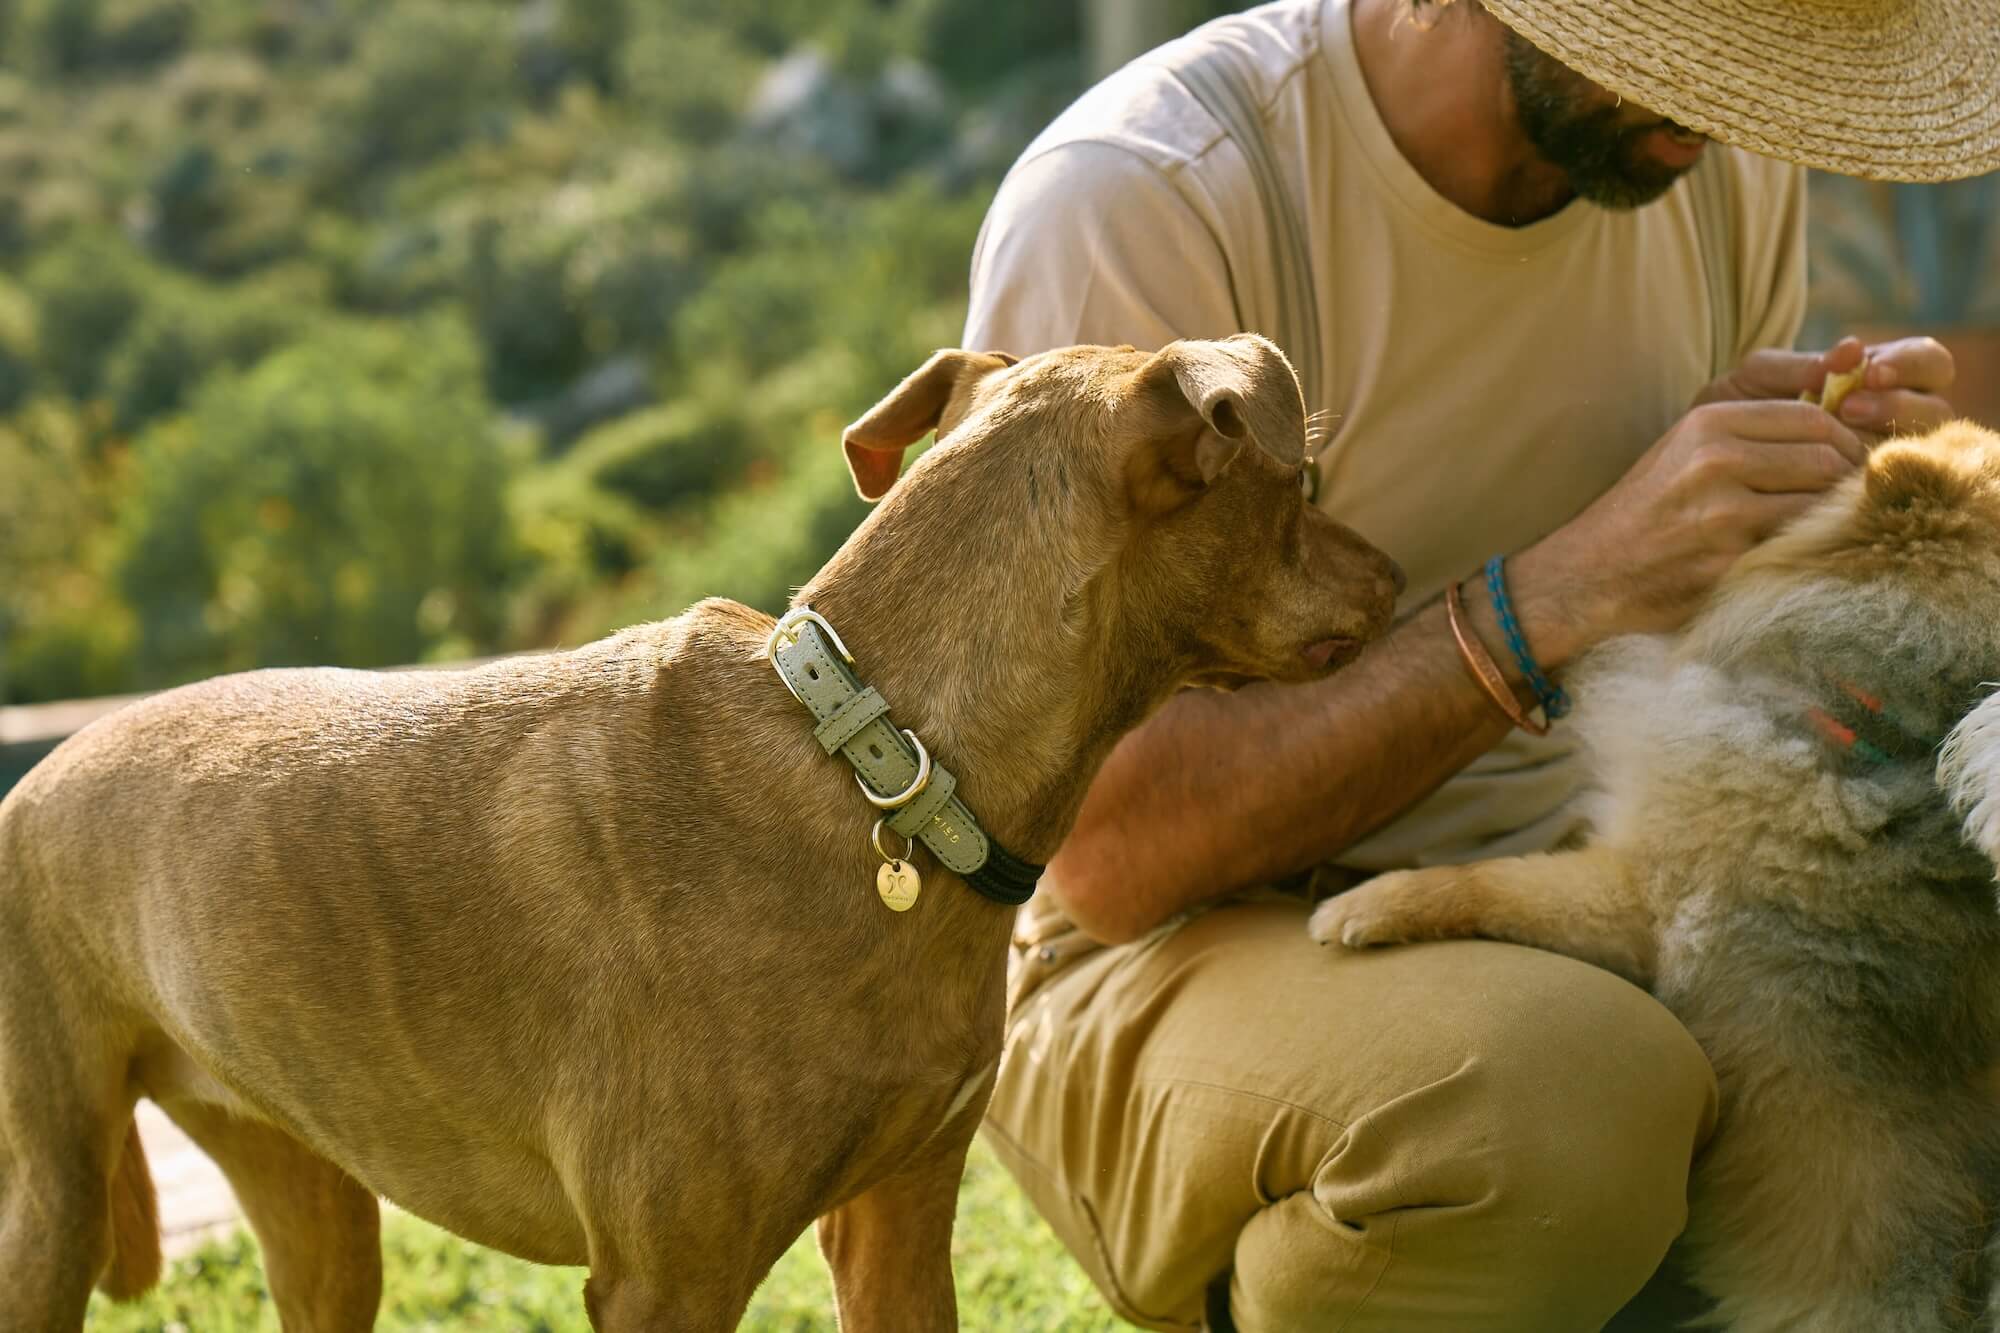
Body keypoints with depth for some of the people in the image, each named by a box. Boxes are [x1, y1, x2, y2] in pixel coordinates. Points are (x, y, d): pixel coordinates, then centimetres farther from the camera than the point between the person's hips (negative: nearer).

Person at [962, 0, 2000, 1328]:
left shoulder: (1727, 170, 0)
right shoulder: (1135, 206, -20)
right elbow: (1110, 856, -23)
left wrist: (1821, 484, -8)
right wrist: (1562, 592, -29)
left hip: (1571, 929, 6)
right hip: (1182, 959, -5)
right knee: (1573, 1093, -36)